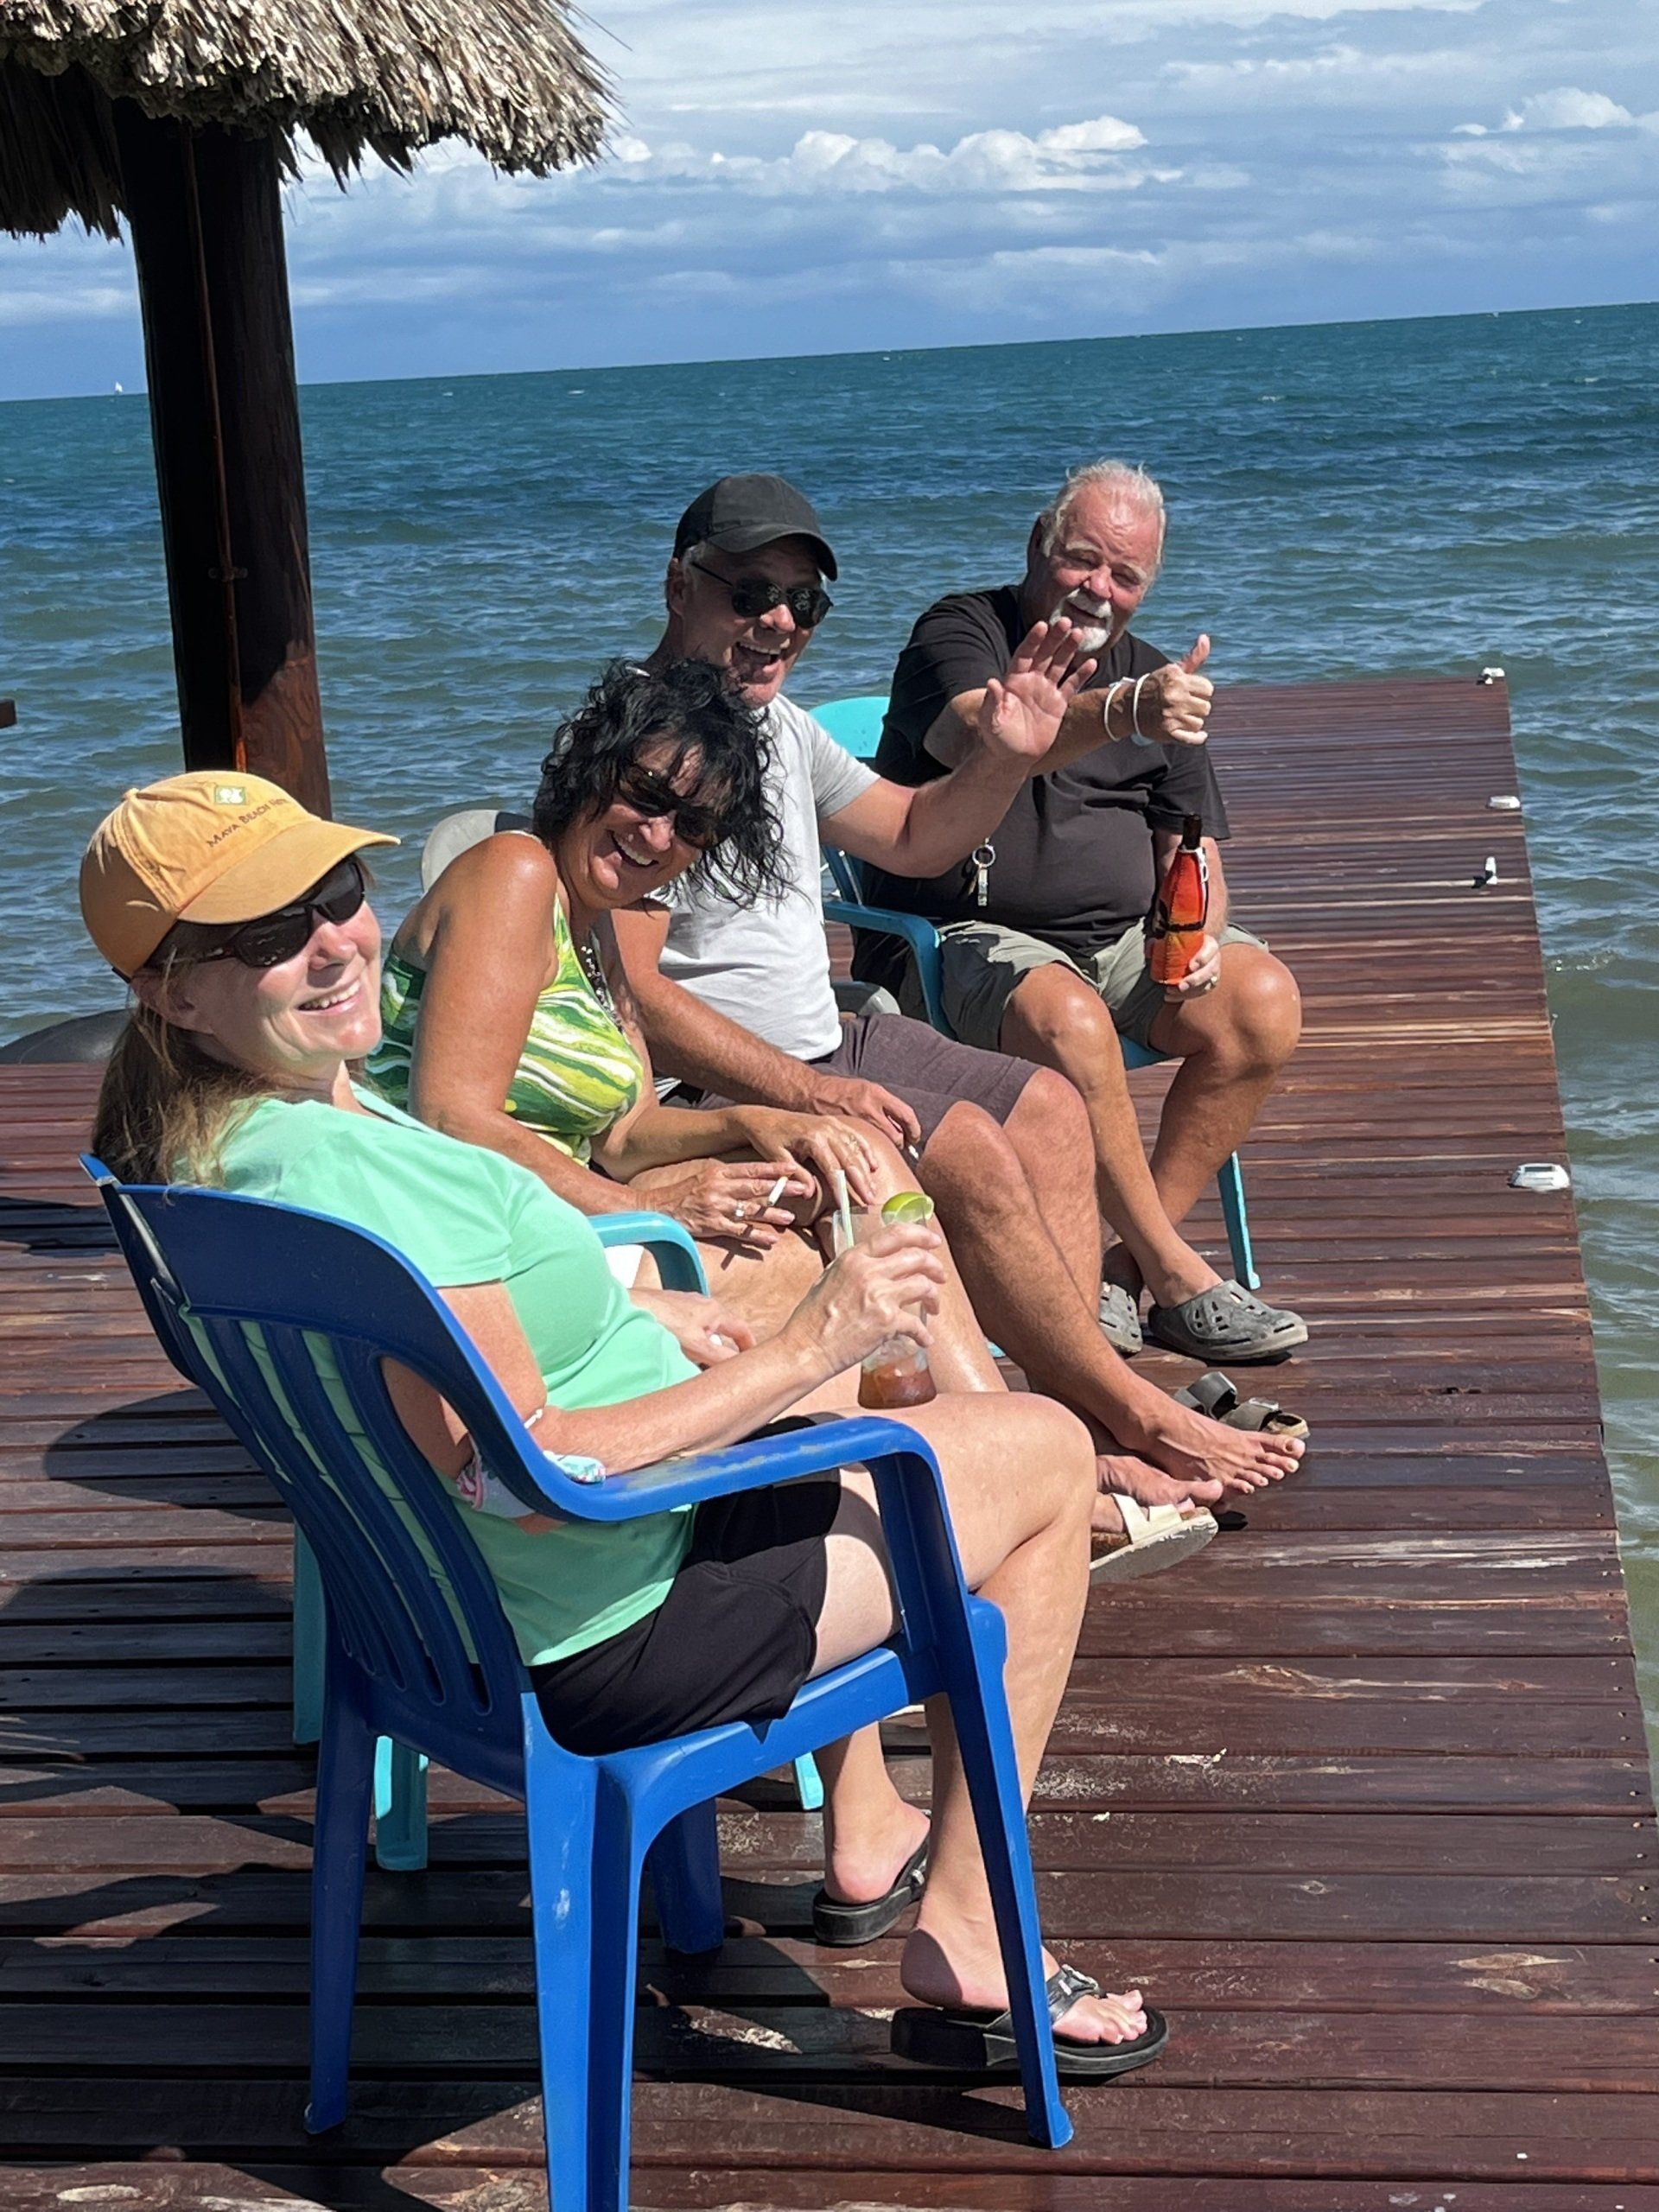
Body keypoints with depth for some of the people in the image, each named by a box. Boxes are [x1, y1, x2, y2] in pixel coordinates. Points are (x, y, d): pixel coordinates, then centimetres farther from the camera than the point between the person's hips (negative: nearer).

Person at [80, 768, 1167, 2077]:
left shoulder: (202, 1151, -1)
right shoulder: (349, 1172, -33)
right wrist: (807, 1351, -26)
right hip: (607, 1638, -10)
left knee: (807, 1321, 34)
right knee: (1050, 1450, 5)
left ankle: (863, 1823, 39)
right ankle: (966, 1936, 14)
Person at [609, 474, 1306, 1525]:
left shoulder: (778, 723, 12)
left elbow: (914, 836, 24)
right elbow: (631, 993, -24)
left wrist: (1006, 760, 3)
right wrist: (805, 1092, -28)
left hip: (821, 1044, 10)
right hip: (714, 1088, -10)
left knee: (1049, 1110, 0)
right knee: (966, 1149, -23)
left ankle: (1086, 1435, -8)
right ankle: (1139, 1417, -9)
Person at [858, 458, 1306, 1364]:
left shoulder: (1154, 679, 16)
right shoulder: (959, 633, -4)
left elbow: (1191, 849, 15)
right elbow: (983, 738, -29)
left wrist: (1197, 933, -9)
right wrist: (1122, 713, -47)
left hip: (1124, 933, 6)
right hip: (966, 935, -6)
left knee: (1263, 1002, -20)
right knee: (1069, 1021, -37)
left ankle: (1127, 1257, -13)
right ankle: (1174, 1274, -23)